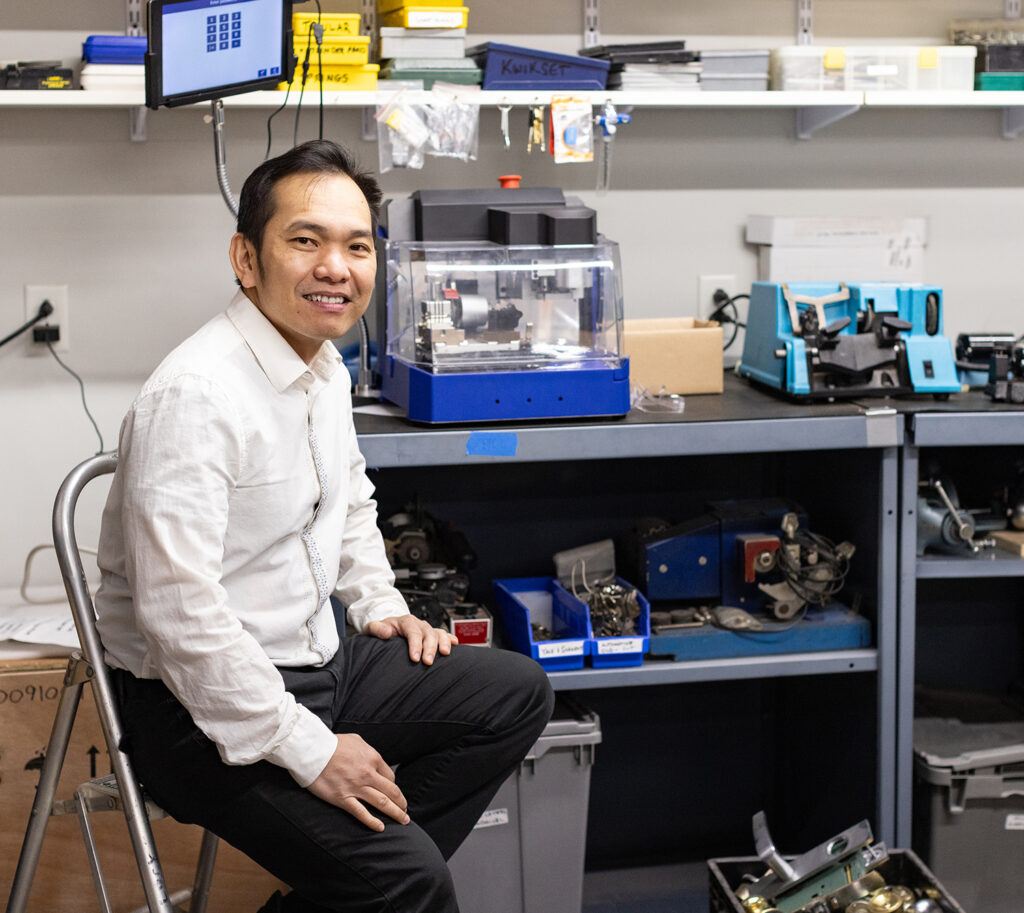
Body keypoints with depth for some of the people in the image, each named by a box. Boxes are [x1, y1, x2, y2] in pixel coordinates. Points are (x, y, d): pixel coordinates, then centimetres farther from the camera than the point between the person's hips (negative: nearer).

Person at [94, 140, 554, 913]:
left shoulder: (326, 369, 7)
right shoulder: (196, 396, -24)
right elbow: (178, 611, -29)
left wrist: (379, 605, 11)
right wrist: (308, 753, -25)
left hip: (316, 659, 10)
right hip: (205, 708, -10)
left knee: (518, 693, 9)